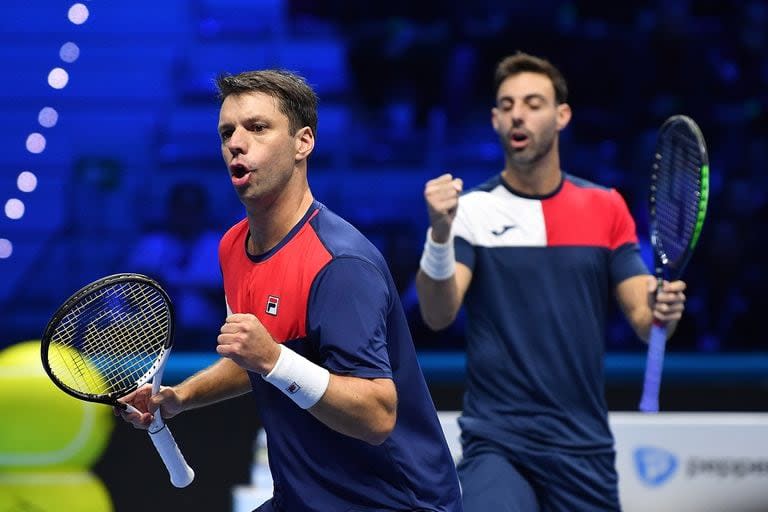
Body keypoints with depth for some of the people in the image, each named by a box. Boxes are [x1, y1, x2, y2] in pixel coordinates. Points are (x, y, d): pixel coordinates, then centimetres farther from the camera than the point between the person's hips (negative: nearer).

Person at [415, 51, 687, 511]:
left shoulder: (606, 208, 7)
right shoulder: (472, 210, -2)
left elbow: (642, 317, 4)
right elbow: (438, 315, -15)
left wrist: (662, 311, -19)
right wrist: (440, 232, -32)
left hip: (584, 444, 3)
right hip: (496, 440, -3)